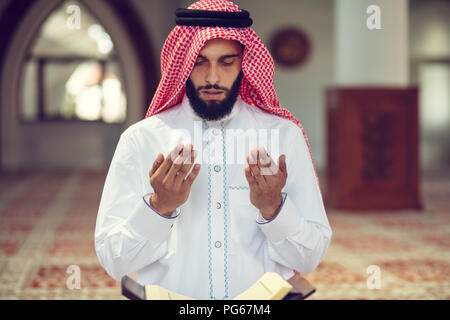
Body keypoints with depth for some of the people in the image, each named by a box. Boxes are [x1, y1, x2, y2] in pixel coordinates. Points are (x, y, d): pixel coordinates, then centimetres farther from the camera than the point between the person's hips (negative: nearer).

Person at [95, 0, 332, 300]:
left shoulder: (285, 135, 5)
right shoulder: (139, 139, 1)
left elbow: (310, 259, 3)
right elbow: (113, 262, -2)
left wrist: (273, 208, -12)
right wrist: (159, 206, -15)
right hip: (169, 297, 0)